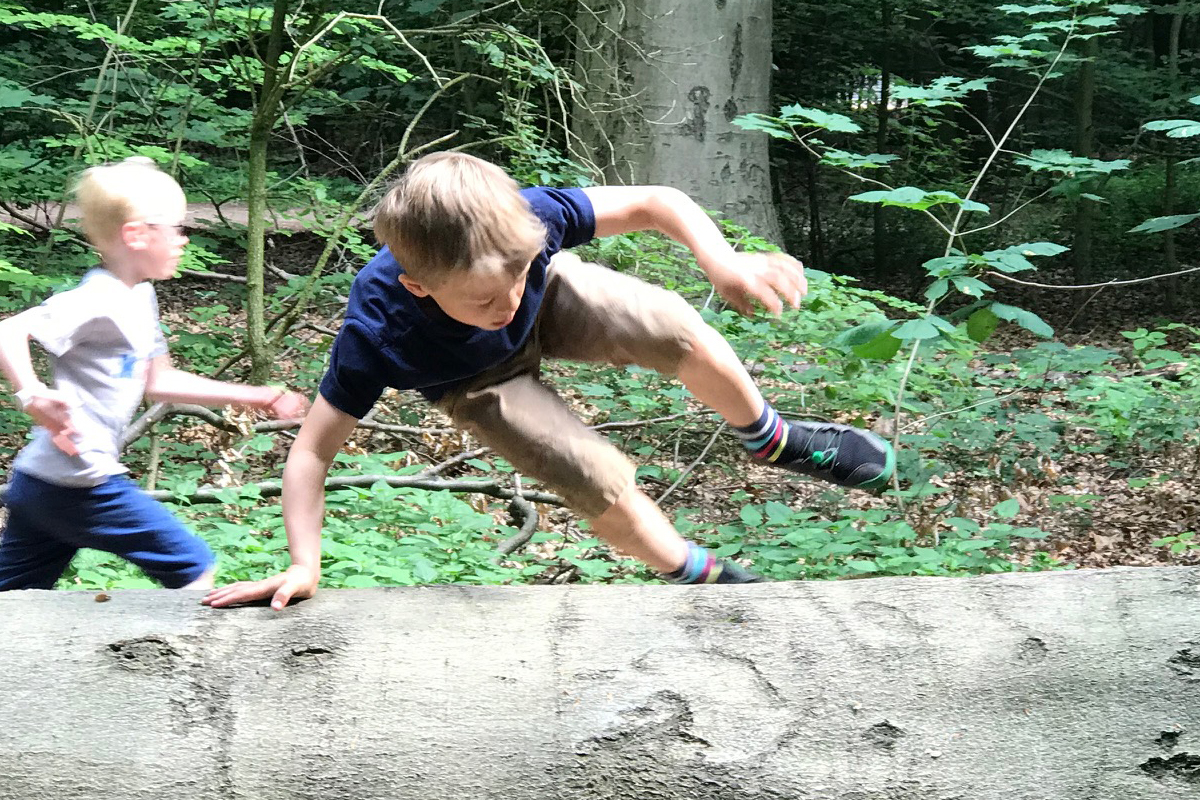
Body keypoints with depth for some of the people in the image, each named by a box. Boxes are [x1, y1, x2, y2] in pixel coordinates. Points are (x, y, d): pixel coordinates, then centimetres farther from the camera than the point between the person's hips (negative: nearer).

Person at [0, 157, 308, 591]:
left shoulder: (139, 298, 14)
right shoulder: (99, 301, -16)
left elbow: (157, 381, 23)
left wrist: (251, 396, 22)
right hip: (80, 485, -10)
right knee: (193, 567, 1)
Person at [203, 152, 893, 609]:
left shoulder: (525, 218, -40)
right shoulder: (378, 334, -42)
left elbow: (654, 202, -28)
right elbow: (311, 453, -34)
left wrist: (723, 261, -44)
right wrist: (305, 564, -44)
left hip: (552, 299, 2)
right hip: (478, 378, -2)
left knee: (676, 331, -23)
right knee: (603, 486, -20)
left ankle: (775, 441, 8)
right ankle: (704, 579, 10)